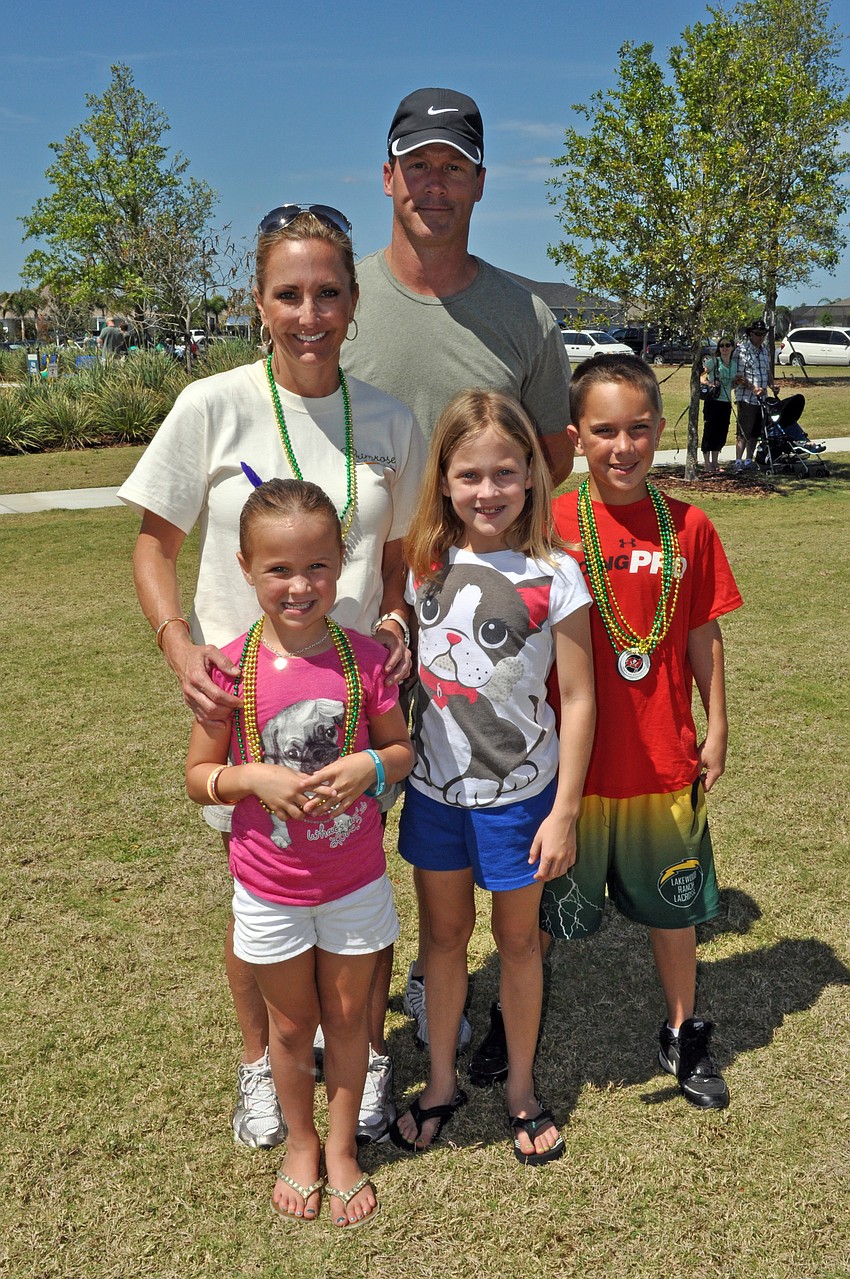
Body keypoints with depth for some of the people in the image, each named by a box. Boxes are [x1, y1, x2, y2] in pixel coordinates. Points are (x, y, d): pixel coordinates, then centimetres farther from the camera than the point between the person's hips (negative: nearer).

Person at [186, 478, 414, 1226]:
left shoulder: (365, 658, -12)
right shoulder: (233, 669, -14)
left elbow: (403, 749, 0)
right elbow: (199, 777, -6)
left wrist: (369, 766, -21)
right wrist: (255, 779, -24)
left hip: (355, 880, 1)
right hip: (269, 889, 0)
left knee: (348, 1017, 18)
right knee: (291, 1025, 19)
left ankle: (342, 1149, 42)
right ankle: (300, 1145, 45)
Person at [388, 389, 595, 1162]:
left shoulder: (554, 577, -14)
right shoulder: (426, 568, -3)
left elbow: (577, 699, -11)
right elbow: (404, 670, 6)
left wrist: (564, 811, -11)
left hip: (519, 794, -3)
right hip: (435, 789, 3)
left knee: (517, 938, 15)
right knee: (446, 934, 18)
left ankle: (522, 1087, 37)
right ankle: (442, 1082, 38)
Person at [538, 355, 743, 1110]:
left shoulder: (688, 527, -2)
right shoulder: (551, 527, -10)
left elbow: (704, 637, 6)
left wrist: (716, 730, 6)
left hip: (666, 762, 2)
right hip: (572, 763, -2)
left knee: (675, 907, 18)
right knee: (543, 913, 15)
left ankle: (684, 1034, 41)